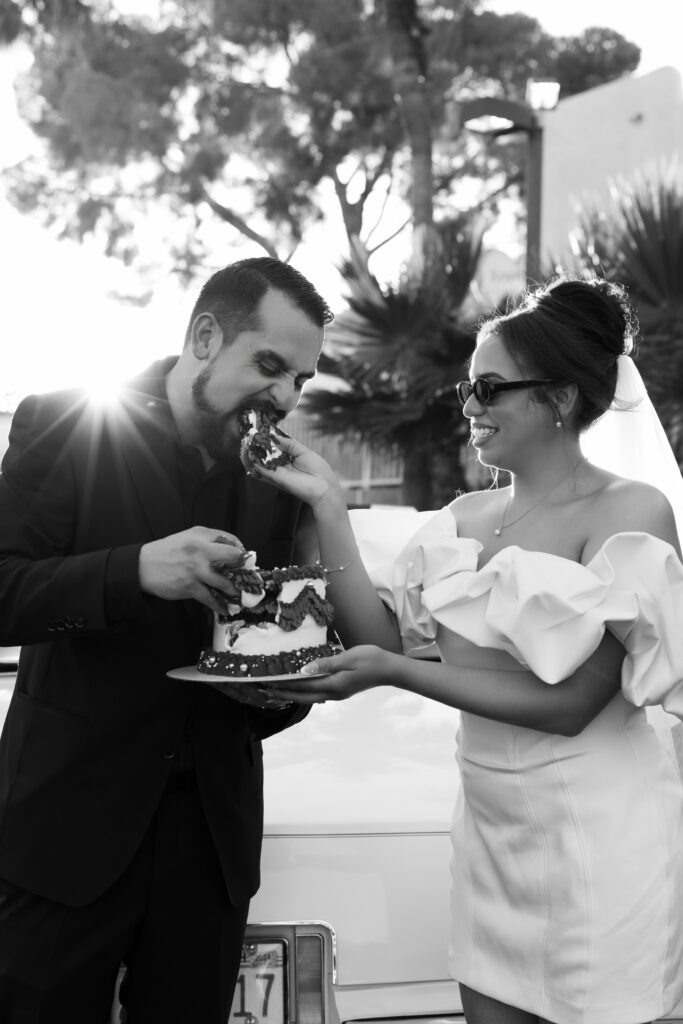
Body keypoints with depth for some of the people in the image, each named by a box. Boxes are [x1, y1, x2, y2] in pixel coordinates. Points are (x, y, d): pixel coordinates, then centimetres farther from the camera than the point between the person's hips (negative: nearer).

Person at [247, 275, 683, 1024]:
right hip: (489, 826, 6)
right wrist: (327, 505, -9)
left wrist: (396, 675, -22)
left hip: (594, 837, -5)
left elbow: (570, 702, -18)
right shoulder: (465, 517, 5)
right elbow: (379, 636, -2)